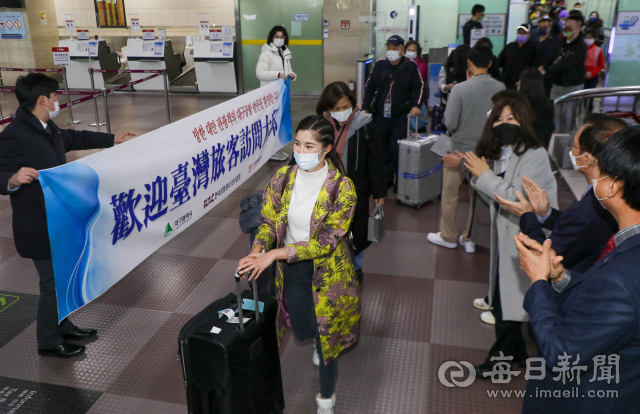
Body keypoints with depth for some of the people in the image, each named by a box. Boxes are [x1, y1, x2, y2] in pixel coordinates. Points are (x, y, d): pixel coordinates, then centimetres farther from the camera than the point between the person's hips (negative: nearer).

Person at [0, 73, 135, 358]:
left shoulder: (47, 127, 3)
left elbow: (74, 138, 21)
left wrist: (111, 140, 29)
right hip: (40, 227, -9)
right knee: (53, 283, 6)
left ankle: (62, 326, 42)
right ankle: (48, 342, 26)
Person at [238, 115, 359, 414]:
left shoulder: (342, 188, -22)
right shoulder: (283, 178, -10)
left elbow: (326, 241, -25)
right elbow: (269, 221, -3)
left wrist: (273, 254, -31)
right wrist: (257, 251, -24)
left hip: (327, 272, -4)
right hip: (291, 270, 4)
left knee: (326, 336, 10)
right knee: (302, 330, 23)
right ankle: (319, 341, 62)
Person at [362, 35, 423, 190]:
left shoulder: (411, 66, -1)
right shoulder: (379, 65, 6)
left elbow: (419, 87, 4)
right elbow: (370, 87, 12)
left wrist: (416, 105, -12)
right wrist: (365, 107, 6)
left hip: (401, 116, -3)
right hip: (381, 115, 4)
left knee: (397, 150, -9)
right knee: (383, 149, 9)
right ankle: (386, 178, 23)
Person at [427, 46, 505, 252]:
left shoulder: (460, 89, -18)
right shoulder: (500, 88, -8)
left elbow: (450, 123, -17)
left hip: (460, 150, -3)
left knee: (449, 196, 13)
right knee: (478, 196, 17)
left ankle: (448, 236, 25)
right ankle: (470, 238, 26)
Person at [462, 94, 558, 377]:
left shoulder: (536, 156, -14)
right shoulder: (500, 155, 9)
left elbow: (519, 199, -24)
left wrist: (485, 176, -17)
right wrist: (476, 174, -1)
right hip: (503, 237, 8)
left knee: (511, 302, 2)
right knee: (501, 300, 16)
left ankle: (500, 358, 20)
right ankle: (515, 351, 35)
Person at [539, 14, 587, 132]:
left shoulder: (581, 47, -15)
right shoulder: (562, 43, 10)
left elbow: (565, 64, -25)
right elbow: (553, 59, 11)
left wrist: (546, 70, -32)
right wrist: (544, 66, -11)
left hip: (572, 86, -7)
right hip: (557, 84, 7)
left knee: (569, 116, -1)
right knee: (554, 113, 11)